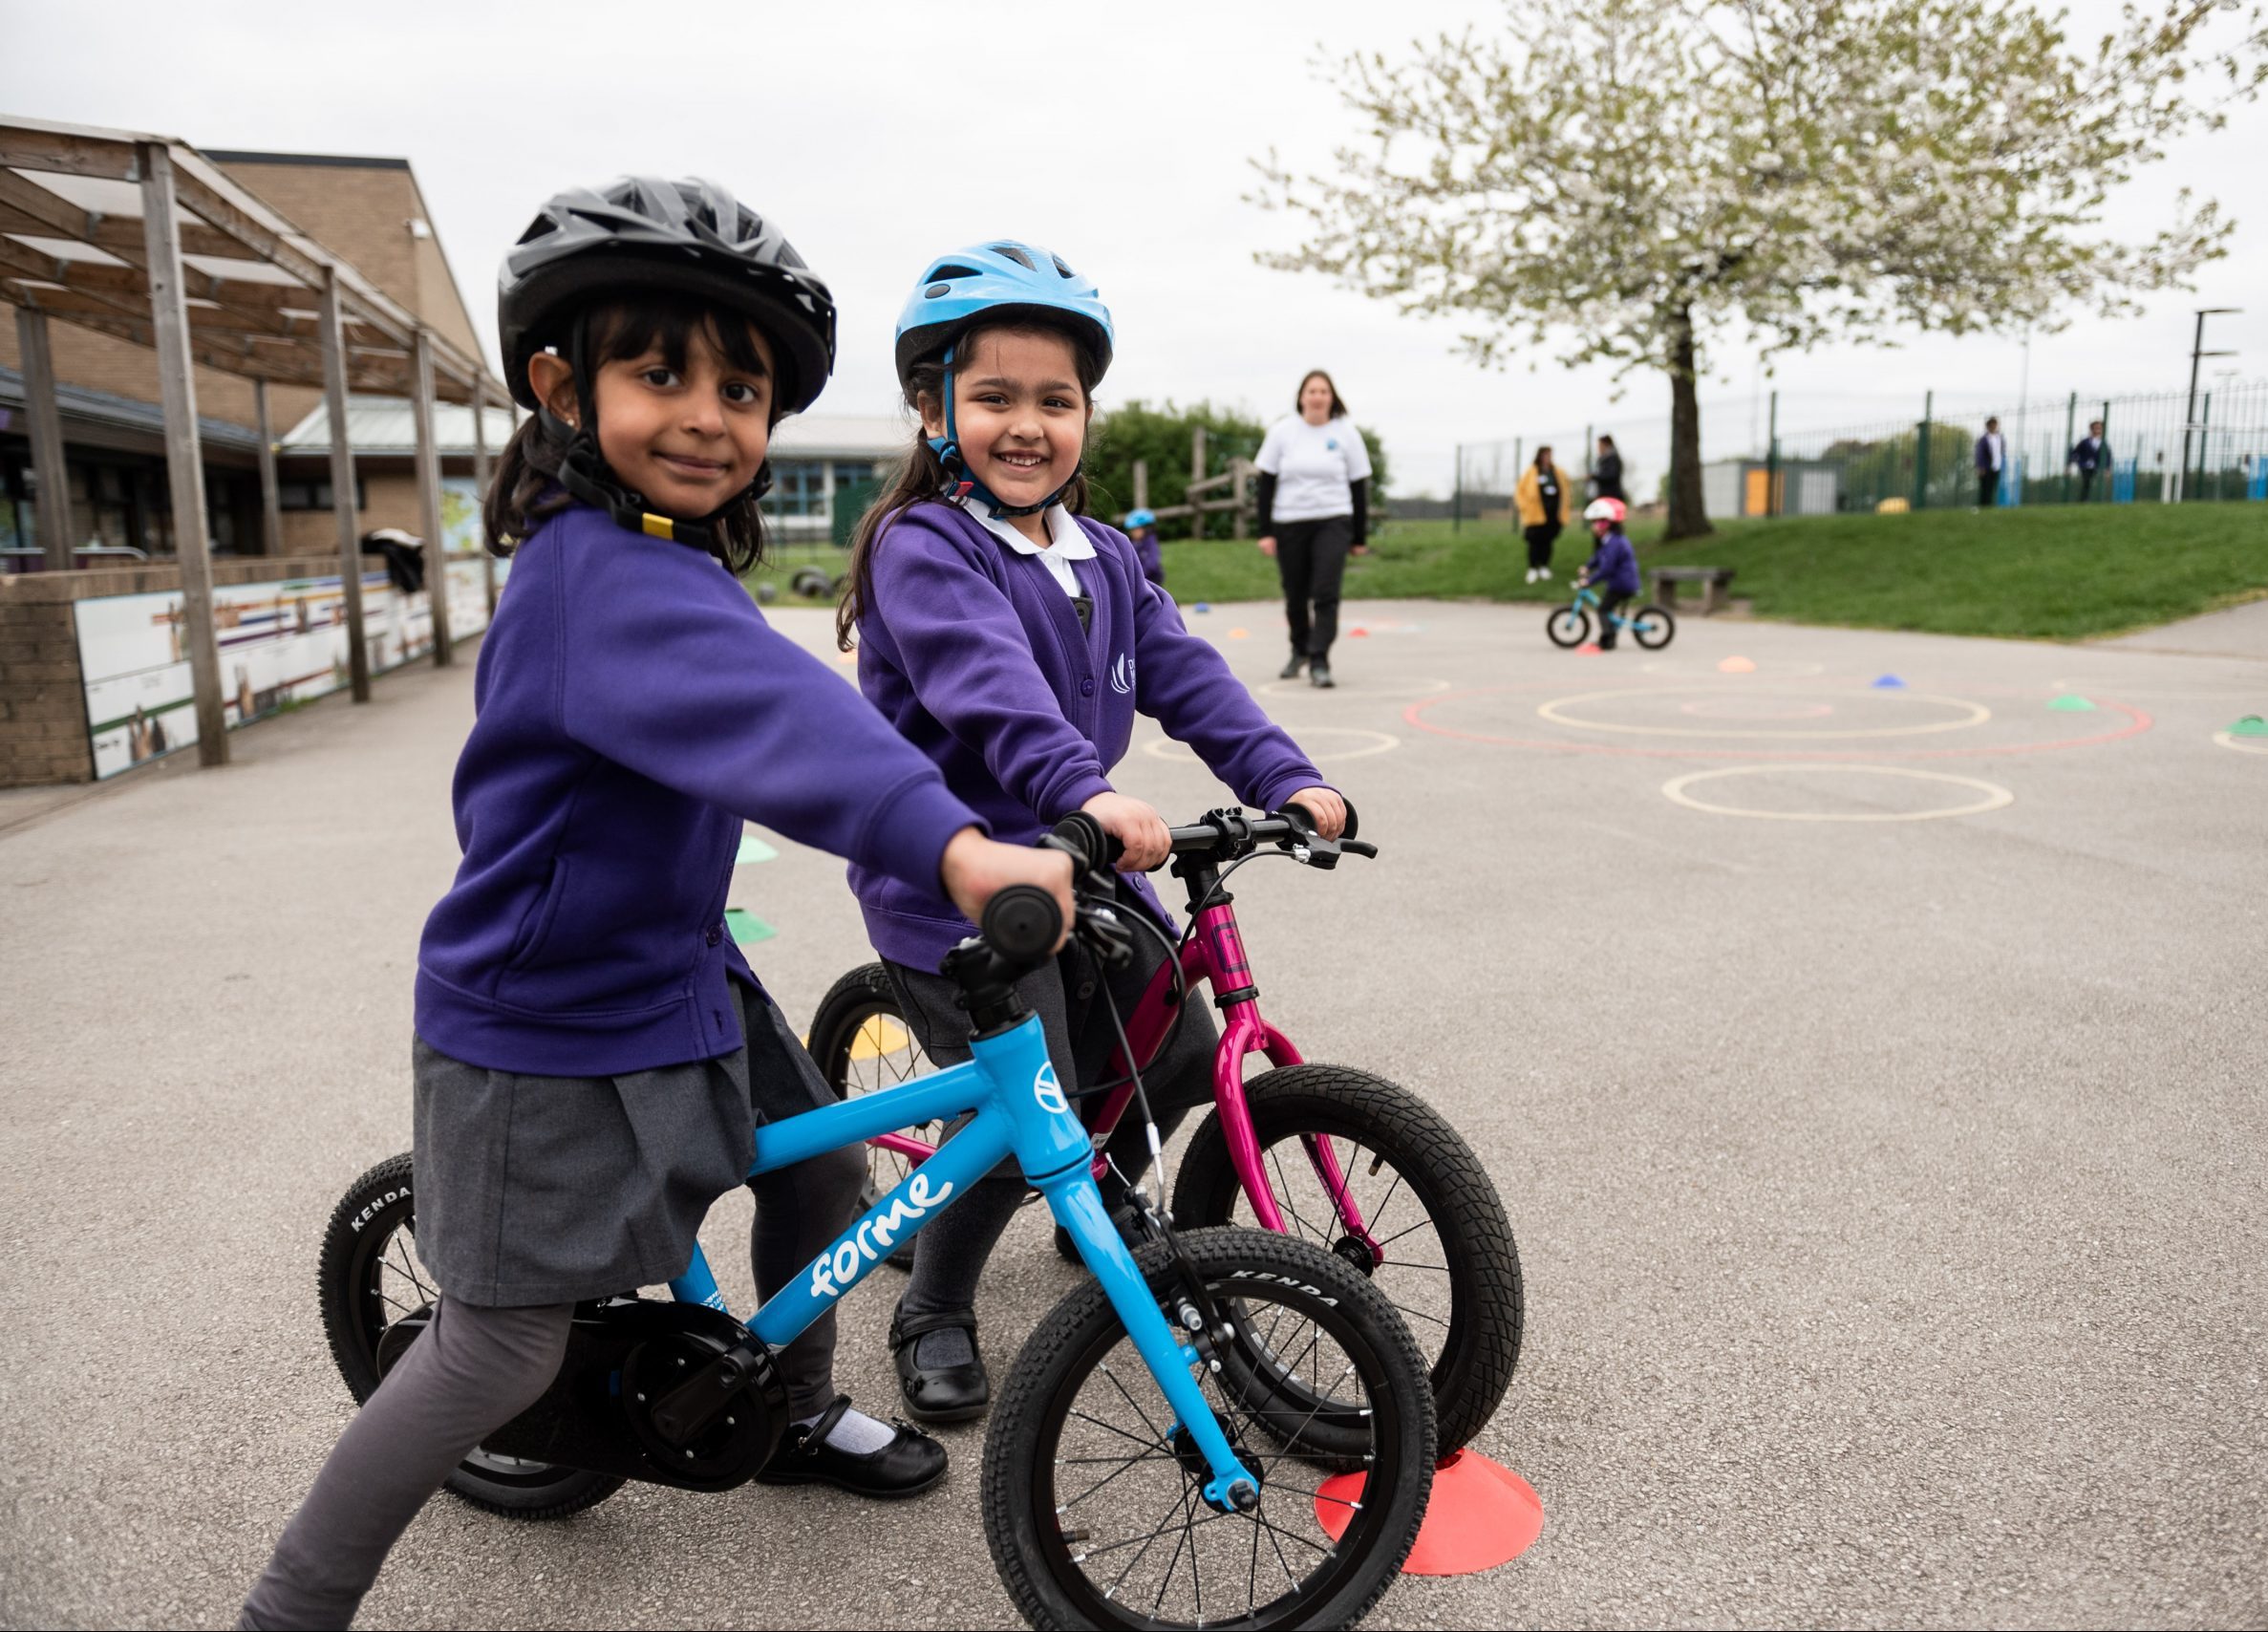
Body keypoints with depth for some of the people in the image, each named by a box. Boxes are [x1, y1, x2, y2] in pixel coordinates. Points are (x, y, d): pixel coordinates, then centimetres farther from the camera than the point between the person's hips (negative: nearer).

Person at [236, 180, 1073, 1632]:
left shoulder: (661, 558, 5)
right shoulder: (606, 572, -28)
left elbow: (756, 708, 20)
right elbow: (765, 711, -47)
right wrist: (950, 843, -61)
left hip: (673, 975, 9)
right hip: (544, 1032, -9)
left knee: (822, 1175, 18)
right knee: (505, 1351, 1)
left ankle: (802, 1417, 42)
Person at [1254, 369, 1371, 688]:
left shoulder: (1346, 432, 1)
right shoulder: (1282, 431, 1)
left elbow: (1359, 485, 5)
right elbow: (1266, 482, 2)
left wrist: (1359, 536, 4)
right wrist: (1265, 532, -3)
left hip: (1333, 522, -1)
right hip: (1289, 523, 1)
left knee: (1326, 594, -14)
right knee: (1295, 596, 9)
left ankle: (1319, 662, -10)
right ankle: (1299, 650, 34)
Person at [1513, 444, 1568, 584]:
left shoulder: (1557, 472, 10)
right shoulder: (1531, 472, -1)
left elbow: (1564, 491, 18)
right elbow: (1519, 490, 2)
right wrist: (1525, 506, -5)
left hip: (1553, 514, 3)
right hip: (1536, 515, -3)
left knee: (1548, 541, 6)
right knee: (1535, 542, -4)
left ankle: (1544, 567, 17)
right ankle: (1532, 569, 6)